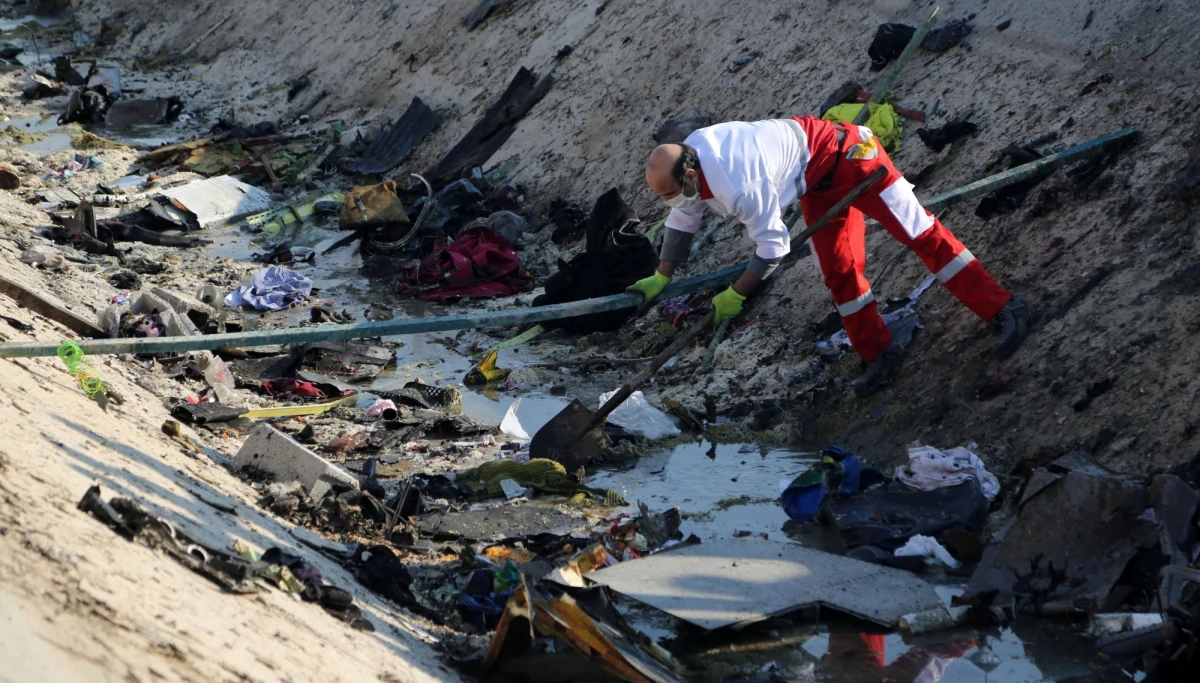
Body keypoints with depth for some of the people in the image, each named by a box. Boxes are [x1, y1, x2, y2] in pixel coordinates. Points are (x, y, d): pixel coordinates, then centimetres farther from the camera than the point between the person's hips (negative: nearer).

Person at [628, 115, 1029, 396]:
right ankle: (879, 356, 18)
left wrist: (735, 296, -17)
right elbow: (681, 224, 11)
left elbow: (773, 247, -27)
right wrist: (661, 278, 15)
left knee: (919, 234, -8)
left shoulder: (737, 187, -38)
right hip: (817, 184, 9)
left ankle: (1003, 310, -5)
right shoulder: (683, 160, -9)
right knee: (838, 273, 8)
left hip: (844, 156, -9)